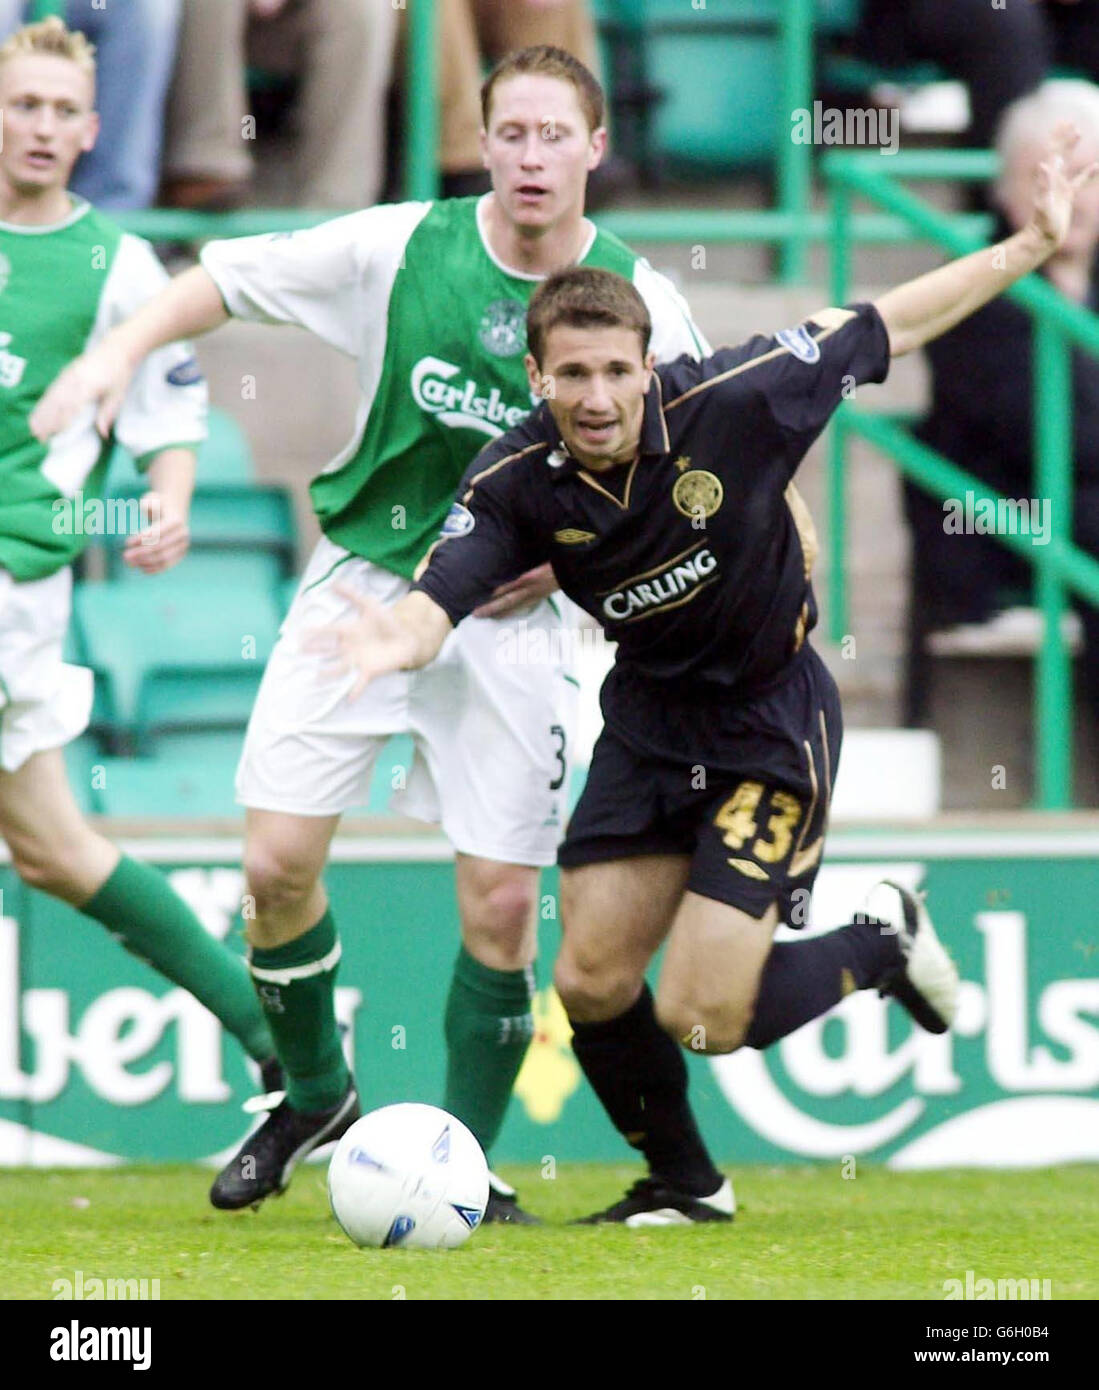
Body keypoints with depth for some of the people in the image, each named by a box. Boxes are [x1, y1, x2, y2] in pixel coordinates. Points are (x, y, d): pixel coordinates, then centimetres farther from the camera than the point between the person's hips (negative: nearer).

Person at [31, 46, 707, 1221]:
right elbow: (230, 279, 2)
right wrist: (121, 351, -12)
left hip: (514, 611, -1)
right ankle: (312, 1096, 20)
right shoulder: (402, 247, -8)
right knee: (277, 859, -6)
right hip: (367, 573, 1)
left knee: (499, 904, -6)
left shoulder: (639, 304, -7)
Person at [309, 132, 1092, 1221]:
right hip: (651, 717, 4)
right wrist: (396, 638, -51)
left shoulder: (728, 403, -23)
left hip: (773, 720, -4)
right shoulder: (516, 484, -16)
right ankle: (683, 1182, 29)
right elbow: (438, 598, -26)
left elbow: (886, 326, -10)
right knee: (591, 985, 2)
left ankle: (880, 944, 17)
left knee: (702, 1017, -13)